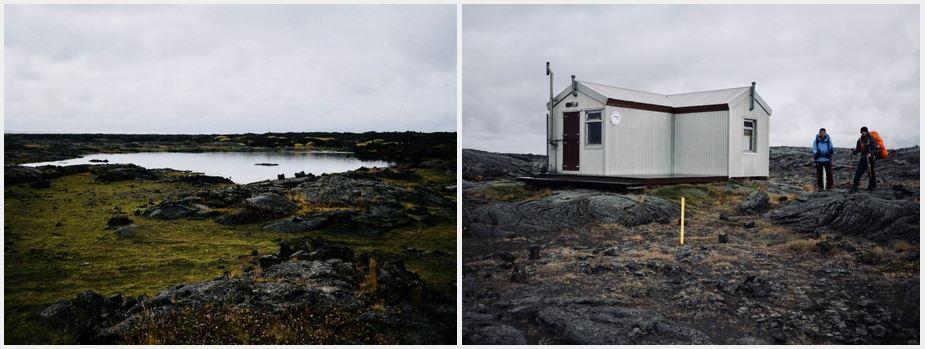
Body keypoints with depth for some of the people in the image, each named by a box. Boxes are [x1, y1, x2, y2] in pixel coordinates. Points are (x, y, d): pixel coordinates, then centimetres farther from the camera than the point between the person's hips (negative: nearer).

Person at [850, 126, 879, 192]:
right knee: (858, 172, -3)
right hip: (863, 158, 6)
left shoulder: (871, 139, -10)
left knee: (871, 172, 3)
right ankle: (854, 187, -4)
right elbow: (858, 149, 15)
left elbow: (875, 149, -15)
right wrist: (853, 151, -4)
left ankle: (872, 186, 17)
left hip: (870, 159, -6)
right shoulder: (860, 140, 9)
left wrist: (871, 154, -32)